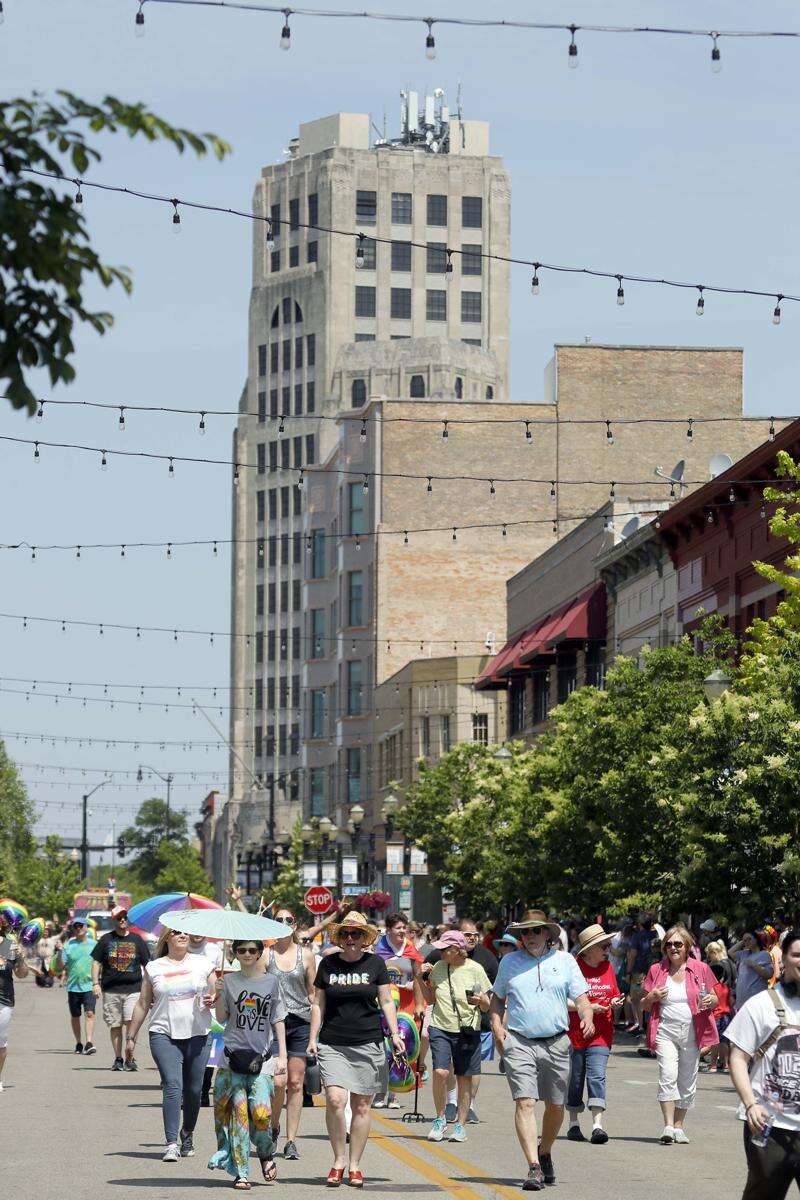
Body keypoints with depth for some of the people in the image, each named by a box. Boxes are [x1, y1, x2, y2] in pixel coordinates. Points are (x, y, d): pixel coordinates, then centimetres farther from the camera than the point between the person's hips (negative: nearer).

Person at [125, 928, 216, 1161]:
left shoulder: (203, 964, 9)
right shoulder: (154, 968, 9)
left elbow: (216, 994, 16)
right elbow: (142, 1004, 14)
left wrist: (212, 1000, -8)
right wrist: (131, 1037, 15)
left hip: (198, 1035, 1)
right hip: (164, 1035, -1)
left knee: (194, 1090, 4)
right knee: (172, 1086, -15)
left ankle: (187, 1135, 27)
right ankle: (171, 1144, -19)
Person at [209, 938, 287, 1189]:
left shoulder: (271, 982, 7)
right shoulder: (229, 981, 6)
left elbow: (278, 1021, 9)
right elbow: (221, 1018, 8)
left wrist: (282, 1056, 5)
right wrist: (218, 995, -8)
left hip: (261, 1058, 0)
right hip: (233, 1055, 0)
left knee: (261, 1112, -14)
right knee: (239, 1109, -7)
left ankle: (266, 1153, 16)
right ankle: (240, 1172, -2)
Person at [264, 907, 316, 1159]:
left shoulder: (306, 955, 8)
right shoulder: (265, 954, 4)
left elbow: (313, 993, 12)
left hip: (301, 1022, 2)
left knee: (296, 1083, 0)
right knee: (278, 1081, -12)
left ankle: (291, 1140, 7)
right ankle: (273, 1126, 15)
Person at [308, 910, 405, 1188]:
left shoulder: (375, 964, 5)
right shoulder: (328, 964, 6)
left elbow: (386, 1002, 8)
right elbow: (318, 1004, 12)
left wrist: (395, 1033, -3)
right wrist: (313, 1038, 5)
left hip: (368, 1043, 0)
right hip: (332, 1044, 0)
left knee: (361, 1106, 2)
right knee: (335, 1099, -16)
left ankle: (355, 1166, 13)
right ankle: (338, 1161, -2)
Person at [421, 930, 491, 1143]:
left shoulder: (475, 970, -4)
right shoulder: (438, 968, 4)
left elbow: (487, 1007, 1)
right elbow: (431, 999, 17)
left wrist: (481, 1000, -21)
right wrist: (422, 980, 2)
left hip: (467, 1031, -2)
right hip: (441, 1028, 2)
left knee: (464, 1078, 3)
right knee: (440, 1072, -15)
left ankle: (460, 1125, 15)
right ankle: (440, 1119, 5)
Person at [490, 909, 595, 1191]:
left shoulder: (565, 961, 8)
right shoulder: (510, 962, 10)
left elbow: (581, 997, 6)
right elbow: (497, 998, 19)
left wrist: (587, 1018, -15)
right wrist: (496, 1027, 3)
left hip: (556, 1043, 1)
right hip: (518, 1043, -1)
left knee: (556, 1106, 9)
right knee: (525, 1103, -14)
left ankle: (545, 1154, 34)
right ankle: (534, 1168, -20)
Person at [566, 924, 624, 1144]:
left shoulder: (608, 968, 9)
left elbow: (614, 997, 20)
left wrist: (616, 1004, -3)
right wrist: (587, 1008, -19)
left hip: (601, 1034, 3)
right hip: (575, 1033, -3)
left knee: (597, 1076, -10)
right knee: (575, 1079, 7)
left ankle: (597, 1125, -17)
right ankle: (574, 1124, 21)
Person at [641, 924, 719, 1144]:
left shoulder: (700, 969, 5)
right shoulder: (656, 970, 7)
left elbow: (715, 999, 13)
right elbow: (643, 1005, 14)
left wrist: (711, 1000, -10)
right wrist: (652, 998, -9)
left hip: (691, 1032, 1)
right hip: (665, 1031, -1)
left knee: (687, 1082, 5)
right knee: (668, 1076, -17)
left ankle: (678, 1126, 17)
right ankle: (668, 1126, -19)